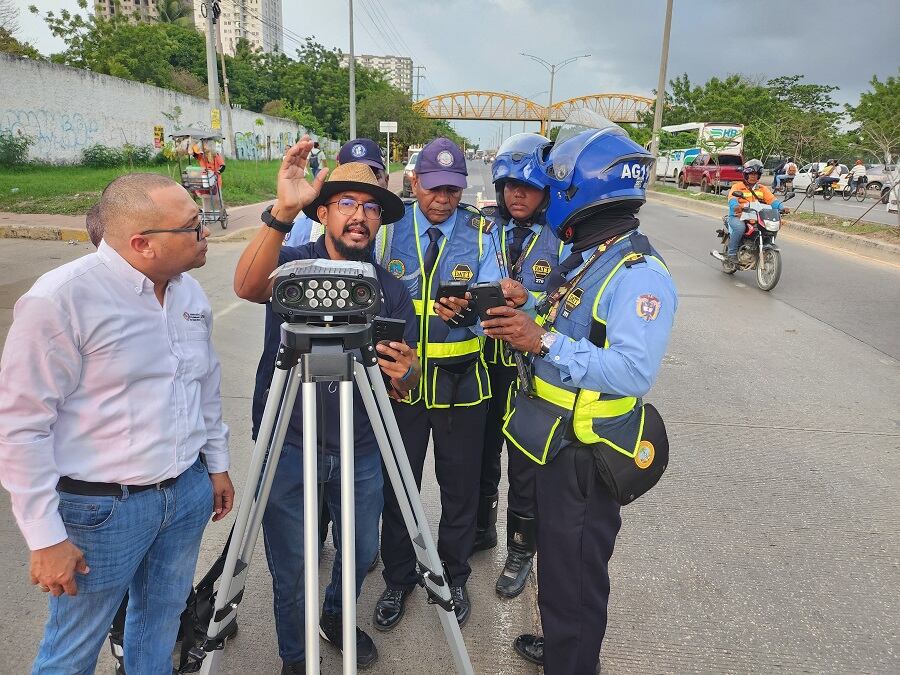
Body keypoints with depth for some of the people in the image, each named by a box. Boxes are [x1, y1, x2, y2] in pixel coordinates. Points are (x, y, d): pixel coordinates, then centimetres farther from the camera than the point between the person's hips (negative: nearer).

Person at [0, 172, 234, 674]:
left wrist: (217, 463, 15)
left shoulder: (190, 291, 2)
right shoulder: (61, 299, -19)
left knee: (161, 629, 22)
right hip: (101, 509, -5)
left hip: (189, 492, 6)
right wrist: (46, 538, -14)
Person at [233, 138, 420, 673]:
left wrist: (406, 374, -22)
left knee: (362, 552, 18)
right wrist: (282, 211, -46)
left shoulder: (392, 290, 0)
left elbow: (403, 388, 2)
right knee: (291, 570, 11)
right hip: (288, 448, -3)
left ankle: (339, 617, 51)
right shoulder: (293, 265, -8)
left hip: (360, 452, 3)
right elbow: (248, 287, -32)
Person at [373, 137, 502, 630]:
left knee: (460, 486, 13)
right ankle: (398, 579, 35)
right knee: (397, 484, 12)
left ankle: (454, 578, 37)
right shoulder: (388, 227, 0)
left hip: (461, 380, 0)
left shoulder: (481, 232, -2)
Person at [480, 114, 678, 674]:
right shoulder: (587, 255, 10)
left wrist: (544, 341, -32)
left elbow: (633, 372, -30)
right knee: (556, 560, 26)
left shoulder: (639, 274, -21)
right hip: (559, 444, 10)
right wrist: (530, 311, 1)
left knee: (574, 579, 8)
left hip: (588, 459, -10)